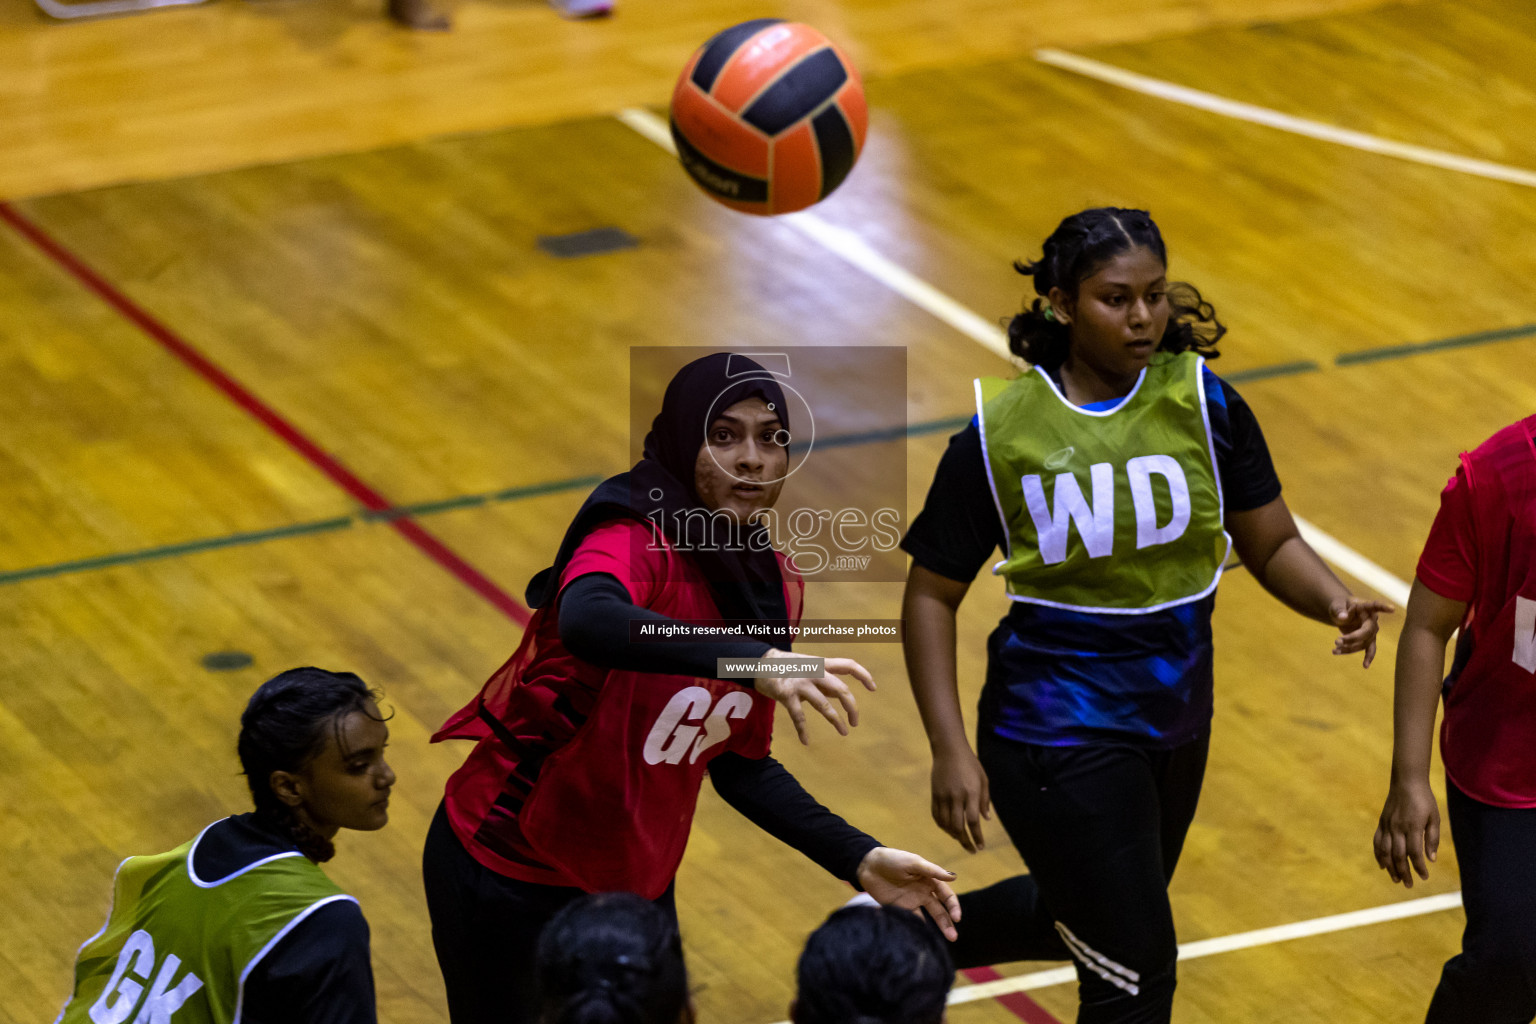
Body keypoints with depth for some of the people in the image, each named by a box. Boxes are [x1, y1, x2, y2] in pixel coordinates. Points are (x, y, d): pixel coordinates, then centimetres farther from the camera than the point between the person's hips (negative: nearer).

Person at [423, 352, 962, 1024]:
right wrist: (753, 659, -58)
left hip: (635, 881, 7)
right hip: (507, 873, -7)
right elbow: (587, 620, -47)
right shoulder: (637, 535, -22)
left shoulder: (772, 590, 1)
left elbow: (739, 766, 10)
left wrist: (860, 860, 0)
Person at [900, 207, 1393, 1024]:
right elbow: (932, 594, -5)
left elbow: (1271, 543, 1)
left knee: (1079, 919, 24)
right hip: (1060, 735, -5)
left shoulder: (1203, 403, -6)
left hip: (1175, 725, 5)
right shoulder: (999, 434, -12)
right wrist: (950, 749, -13)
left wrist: (1335, 603, -21)